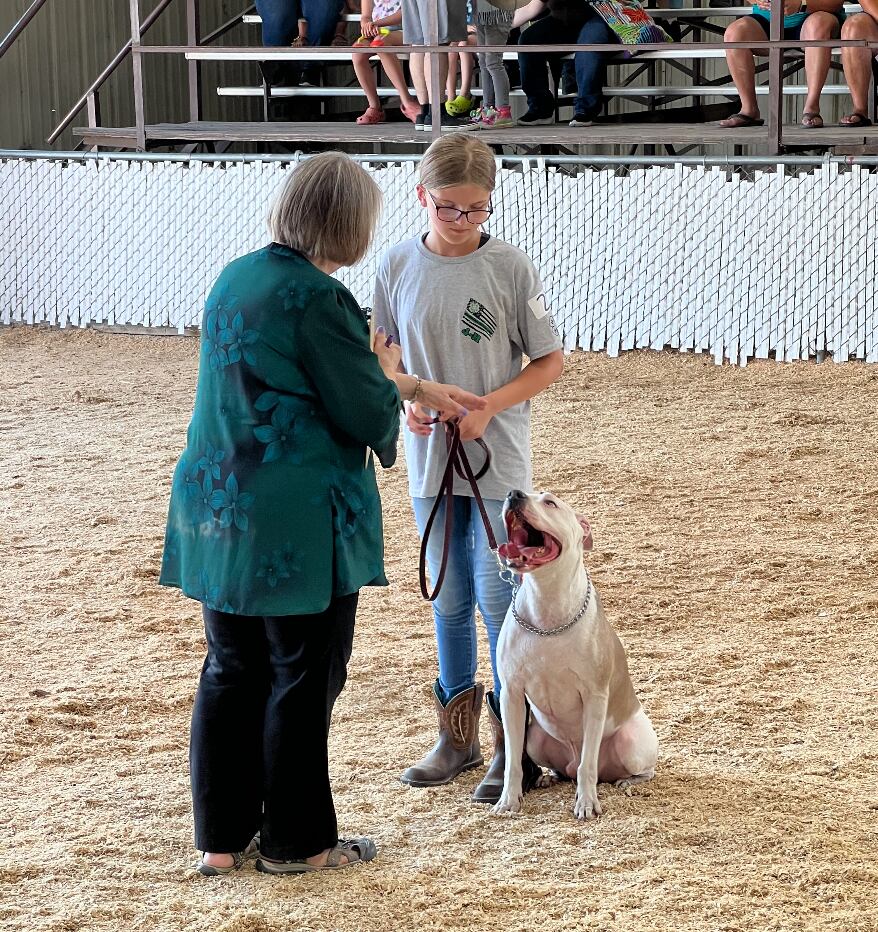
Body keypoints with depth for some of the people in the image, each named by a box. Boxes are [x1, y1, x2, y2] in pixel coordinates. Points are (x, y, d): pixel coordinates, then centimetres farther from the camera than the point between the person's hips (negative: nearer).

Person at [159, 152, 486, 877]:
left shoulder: (237, 279, 10)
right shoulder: (316, 298, -18)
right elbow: (367, 414, -13)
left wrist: (420, 389, 28)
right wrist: (391, 377, 9)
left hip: (220, 511, 8)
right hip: (298, 523, -8)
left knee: (231, 673, 14)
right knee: (303, 679, 5)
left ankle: (222, 838, 20)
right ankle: (294, 840, 15)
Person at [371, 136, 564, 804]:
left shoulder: (510, 268, -9)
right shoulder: (398, 267, 0)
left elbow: (550, 361, -4)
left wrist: (489, 407, -16)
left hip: (497, 460, -3)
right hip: (430, 458, 3)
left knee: (498, 600, -2)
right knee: (449, 602, 13)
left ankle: (511, 745, 9)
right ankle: (458, 736, 24)